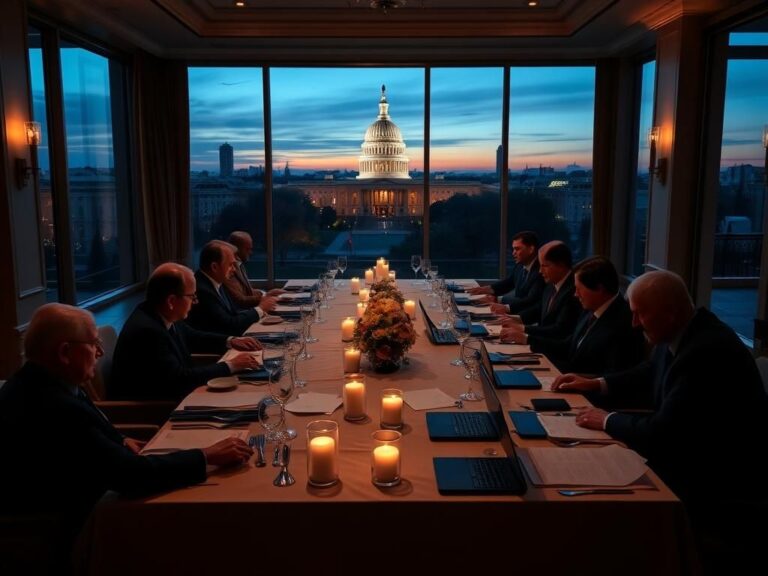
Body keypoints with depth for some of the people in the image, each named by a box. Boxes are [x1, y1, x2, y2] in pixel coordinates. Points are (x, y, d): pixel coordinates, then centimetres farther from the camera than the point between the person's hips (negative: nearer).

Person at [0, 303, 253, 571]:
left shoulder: (34, 384, -3)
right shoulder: (56, 409, -32)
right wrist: (208, 456, -23)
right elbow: (131, 474, -30)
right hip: (60, 535, -8)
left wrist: (119, 440, 0)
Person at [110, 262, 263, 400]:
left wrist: (230, 342, 5)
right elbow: (179, 379, -26)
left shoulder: (161, 315, -3)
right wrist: (230, 366, -19)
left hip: (163, 399, 8)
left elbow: (191, 337, 17)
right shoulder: (147, 331, -27)